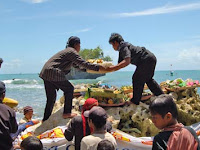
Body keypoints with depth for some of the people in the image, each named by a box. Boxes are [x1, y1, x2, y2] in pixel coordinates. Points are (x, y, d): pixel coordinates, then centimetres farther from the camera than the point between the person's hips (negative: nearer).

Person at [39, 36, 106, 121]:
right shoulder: (72, 52, -6)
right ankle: (67, 113, 5)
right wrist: (98, 68, -9)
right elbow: (83, 63, -12)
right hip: (54, 73, -9)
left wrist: (87, 69, 27)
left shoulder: (67, 51, 25)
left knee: (51, 98, 14)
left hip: (45, 73, 9)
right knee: (69, 89, 5)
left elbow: (76, 65, 33)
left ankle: (45, 119, 19)